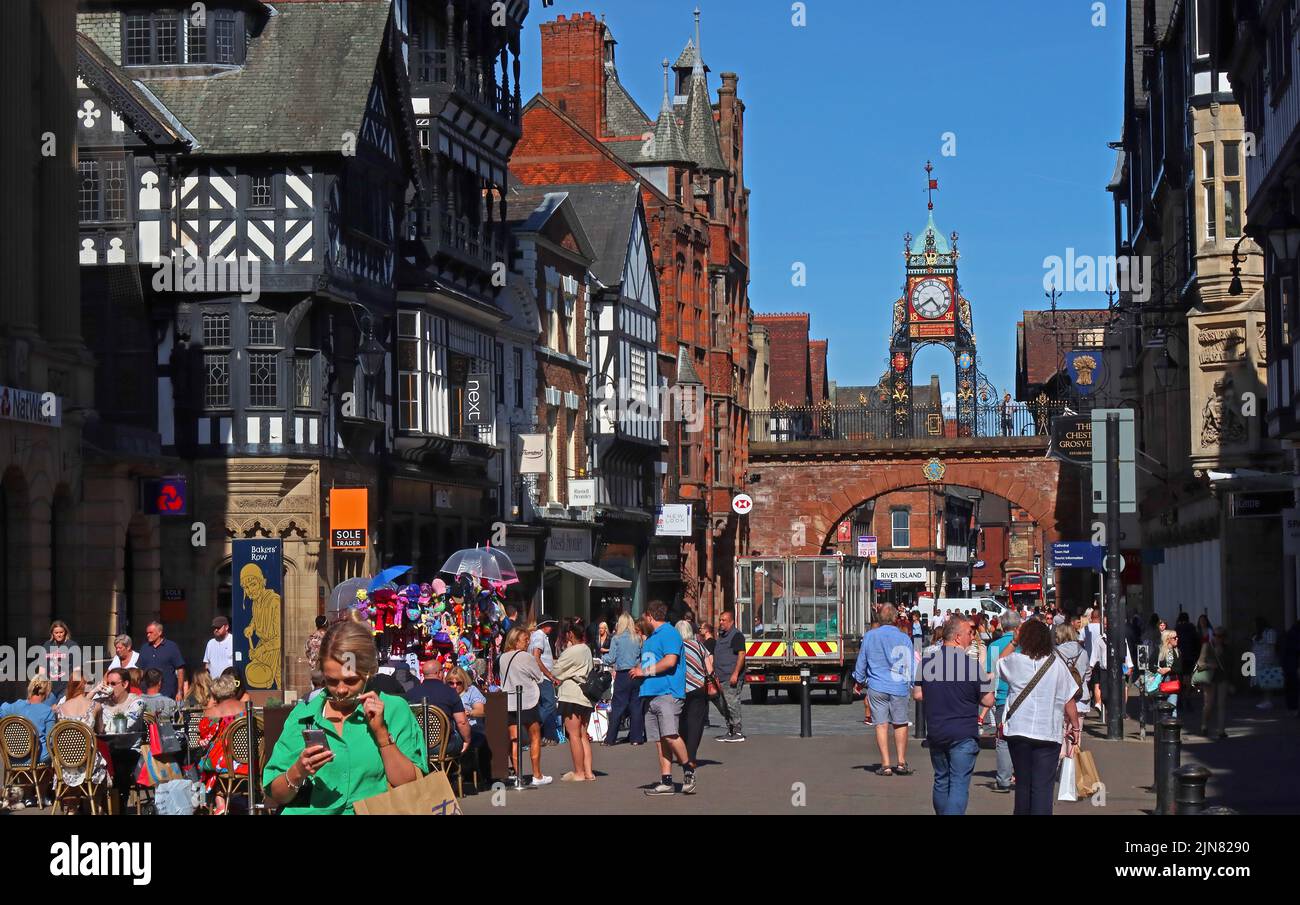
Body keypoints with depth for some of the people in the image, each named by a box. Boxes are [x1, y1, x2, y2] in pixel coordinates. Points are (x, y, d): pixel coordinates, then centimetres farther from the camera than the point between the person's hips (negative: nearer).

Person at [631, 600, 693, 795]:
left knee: (670, 735, -19)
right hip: (651, 694, 9)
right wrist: (639, 671, 14)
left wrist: (645, 671, -9)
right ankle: (666, 782, 4)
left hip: (667, 693, -9)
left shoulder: (669, 633, -4)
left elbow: (670, 661, -16)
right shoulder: (650, 638, 25)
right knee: (659, 740, 4)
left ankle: (688, 771, -3)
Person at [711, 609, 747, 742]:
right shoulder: (722, 636, 21)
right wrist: (714, 674, 25)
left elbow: (741, 655, -17)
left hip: (731, 678, -10)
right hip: (721, 679, 10)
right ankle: (730, 732, 17)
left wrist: (735, 674, -23)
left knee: (732, 704, -10)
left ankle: (737, 733, -6)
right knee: (722, 706, 11)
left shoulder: (736, 635, -9)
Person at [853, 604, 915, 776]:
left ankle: (885, 764, -2)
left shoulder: (869, 636, -1)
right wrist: (911, 685, 22)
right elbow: (911, 665, 6)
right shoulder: (904, 639, -2)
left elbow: (861, 662, 9)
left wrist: (859, 681, 25)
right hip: (899, 687, 0)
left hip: (877, 686, 0)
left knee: (881, 724, 2)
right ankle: (901, 762, 12)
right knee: (900, 724, 13)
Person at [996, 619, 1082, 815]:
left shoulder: (1014, 661, -2)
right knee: (1043, 787, -3)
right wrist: (1074, 726, 10)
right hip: (1048, 733, -1)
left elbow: (999, 664, 23)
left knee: (1023, 784, 15)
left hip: (1018, 732, 2)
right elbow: (1069, 700, -1)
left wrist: (1014, 642, 22)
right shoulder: (1056, 664, -4)